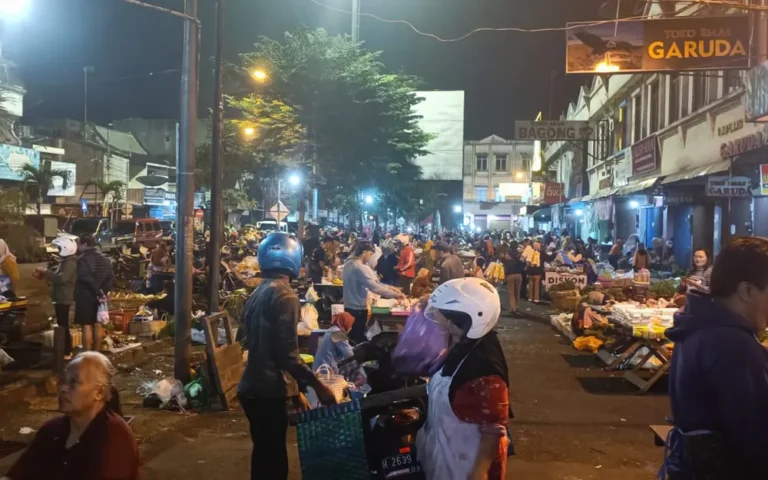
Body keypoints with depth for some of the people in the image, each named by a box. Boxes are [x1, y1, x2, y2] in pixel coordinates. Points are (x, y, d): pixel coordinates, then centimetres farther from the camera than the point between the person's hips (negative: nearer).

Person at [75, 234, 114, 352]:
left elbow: (87, 279, -21)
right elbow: (111, 278, 2)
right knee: (97, 325, 12)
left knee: (86, 326, -2)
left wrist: (98, 292, -14)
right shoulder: (104, 259, 8)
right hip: (99, 297, 6)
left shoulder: (82, 259, -12)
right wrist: (103, 291, -5)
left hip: (85, 297, -6)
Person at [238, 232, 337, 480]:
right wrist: (318, 386, -18)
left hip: (252, 386, 9)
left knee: (263, 452, 19)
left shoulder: (257, 293, 12)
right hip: (269, 389, -9)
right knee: (274, 456, -1)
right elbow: (287, 353, -22)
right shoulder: (284, 294, -16)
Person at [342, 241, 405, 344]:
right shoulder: (361, 268, -23)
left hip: (348, 307, 9)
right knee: (358, 339, 3)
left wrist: (387, 287, 7)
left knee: (351, 338, 18)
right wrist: (395, 294, -19)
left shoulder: (348, 264, 7)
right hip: (358, 309, -9)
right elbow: (374, 287, -27)